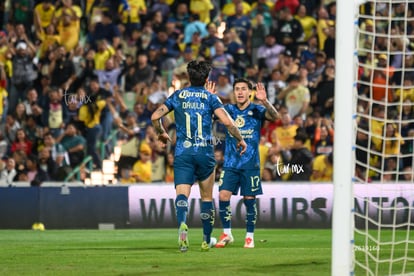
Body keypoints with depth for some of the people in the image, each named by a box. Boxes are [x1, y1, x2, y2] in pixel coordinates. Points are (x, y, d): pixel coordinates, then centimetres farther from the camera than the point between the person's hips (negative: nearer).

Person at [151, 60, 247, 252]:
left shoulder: (178, 96, 8)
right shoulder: (210, 98, 2)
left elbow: (155, 117, 4)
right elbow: (227, 122, -9)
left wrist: (161, 133, 23)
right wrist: (240, 140, 7)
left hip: (182, 152, 0)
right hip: (205, 152, 0)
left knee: (182, 193, -11)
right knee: (207, 197, 14)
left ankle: (182, 224, -42)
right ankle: (207, 240, 19)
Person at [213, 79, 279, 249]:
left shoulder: (256, 110, -2)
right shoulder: (229, 110, 6)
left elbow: (274, 116, -19)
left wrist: (264, 101, -37)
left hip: (250, 164, -2)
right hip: (230, 163, 2)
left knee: (249, 199, 0)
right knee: (223, 195, -9)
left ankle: (249, 236, 13)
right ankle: (226, 234, 3)